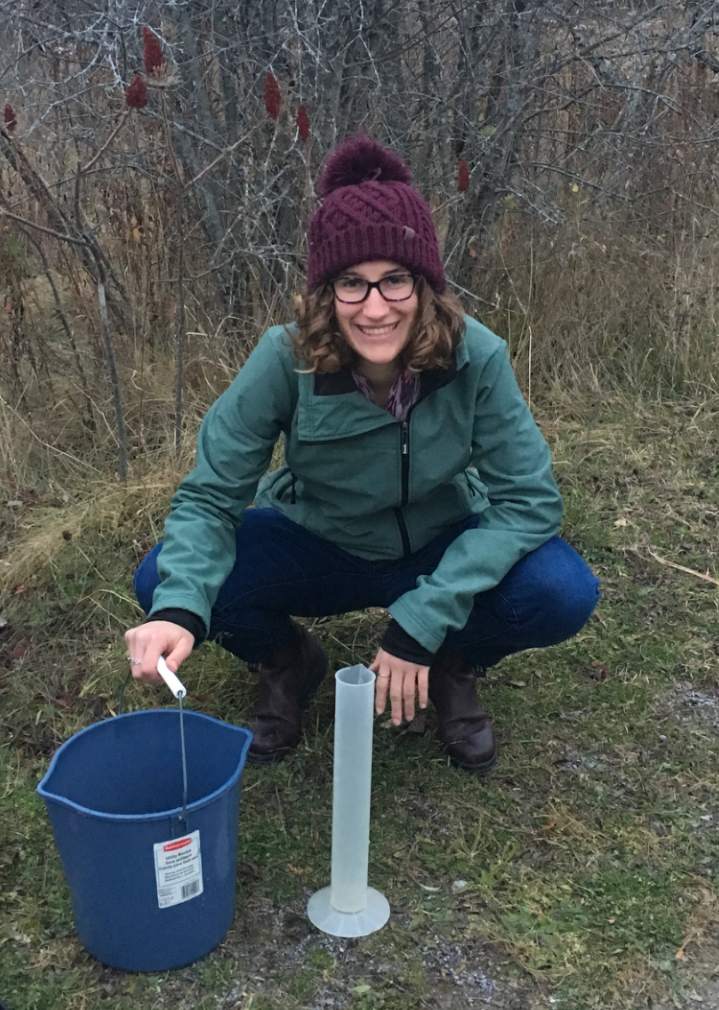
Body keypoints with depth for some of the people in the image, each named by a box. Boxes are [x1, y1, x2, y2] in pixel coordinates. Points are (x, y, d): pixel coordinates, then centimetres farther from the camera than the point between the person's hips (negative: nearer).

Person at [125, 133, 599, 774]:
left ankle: (455, 667, 6)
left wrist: (423, 618, -30)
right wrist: (178, 609, -41)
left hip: (441, 550, 0)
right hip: (316, 547, 1)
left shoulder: (475, 357, -26)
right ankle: (288, 664, 9)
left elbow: (529, 497, -23)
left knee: (563, 594, -28)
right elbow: (210, 496, -21)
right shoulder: (285, 360, -26)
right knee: (161, 581, -23)